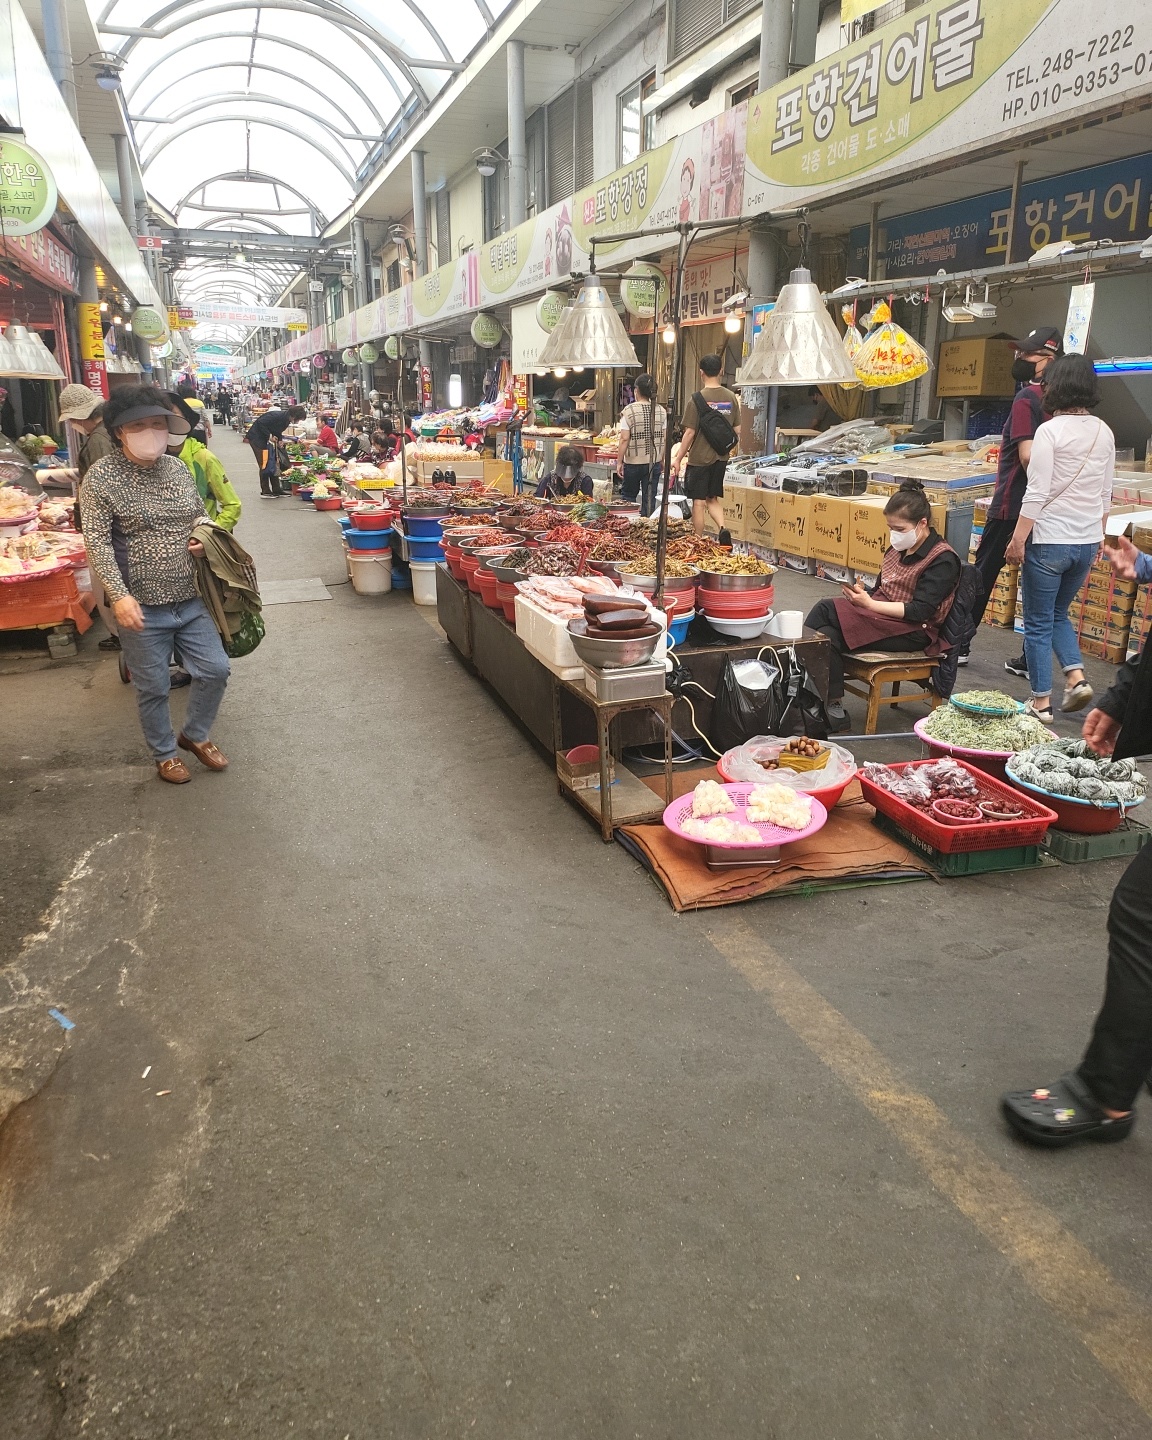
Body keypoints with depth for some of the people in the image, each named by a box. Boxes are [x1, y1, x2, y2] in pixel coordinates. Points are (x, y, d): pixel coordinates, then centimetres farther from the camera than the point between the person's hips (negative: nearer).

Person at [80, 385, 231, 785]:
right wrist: (119, 595, -25)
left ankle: (194, 734, 34)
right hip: (142, 606, -5)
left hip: (191, 599, 5)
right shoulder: (102, 477, -10)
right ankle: (165, 753, 30)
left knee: (215, 669, 9)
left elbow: (200, 515, 21)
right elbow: (97, 541, -15)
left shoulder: (177, 468, 6)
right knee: (153, 688, 8)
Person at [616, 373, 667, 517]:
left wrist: (619, 462, -6)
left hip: (633, 462, -2)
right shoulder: (661, 411, 0)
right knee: (649, 499, 7)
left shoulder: (629, 411, -10)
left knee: (628, 496, 15)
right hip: (654, 462, 2)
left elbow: (625, 439, -13)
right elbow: (664, 438, 4)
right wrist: (662, 459, 15)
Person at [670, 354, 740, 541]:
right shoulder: (731, 397, 3)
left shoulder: (697, 399, -12)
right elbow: (737, 431, 8)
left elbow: (689, 433, -13)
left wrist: (678, 459, -4)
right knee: (714, 499, 17)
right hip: (721, 458, 5)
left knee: (699, 502, 3)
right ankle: (722, 529, -5)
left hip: (699, 458, -5)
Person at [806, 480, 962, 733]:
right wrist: (862, 594, -7)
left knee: (830, 636, -26)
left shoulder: (942, 559, -9)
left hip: (914, 632, -8)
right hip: (882, 615, 8)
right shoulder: (898, 549, 15)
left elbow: (920, 611, -18)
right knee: (823, 609, -19)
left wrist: (870, 604, -21)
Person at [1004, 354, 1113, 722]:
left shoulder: (1050, 431, -13)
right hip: (1087, 541, 6)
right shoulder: (1104, 432, 7)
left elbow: (1037, 494, -16)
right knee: (1059, 613, 24)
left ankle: (1041, 702, 8)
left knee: (1039, 622, 5)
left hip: (1049, 539, -6)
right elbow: (1106, 493, 12)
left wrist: (1017, 539, -11)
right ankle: (1076, 677, 8)